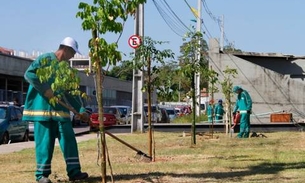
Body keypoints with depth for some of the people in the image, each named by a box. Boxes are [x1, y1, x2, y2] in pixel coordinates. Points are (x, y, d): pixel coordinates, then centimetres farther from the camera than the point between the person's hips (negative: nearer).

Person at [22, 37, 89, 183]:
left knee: (68, 139, 1)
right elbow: (29, 74, -15)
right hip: (42, 107, -7)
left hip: (60, 109, 7)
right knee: (44, 141, -3)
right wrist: (45, 89, -18)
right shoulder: (45, 59, -4)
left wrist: (80, 109, 13)